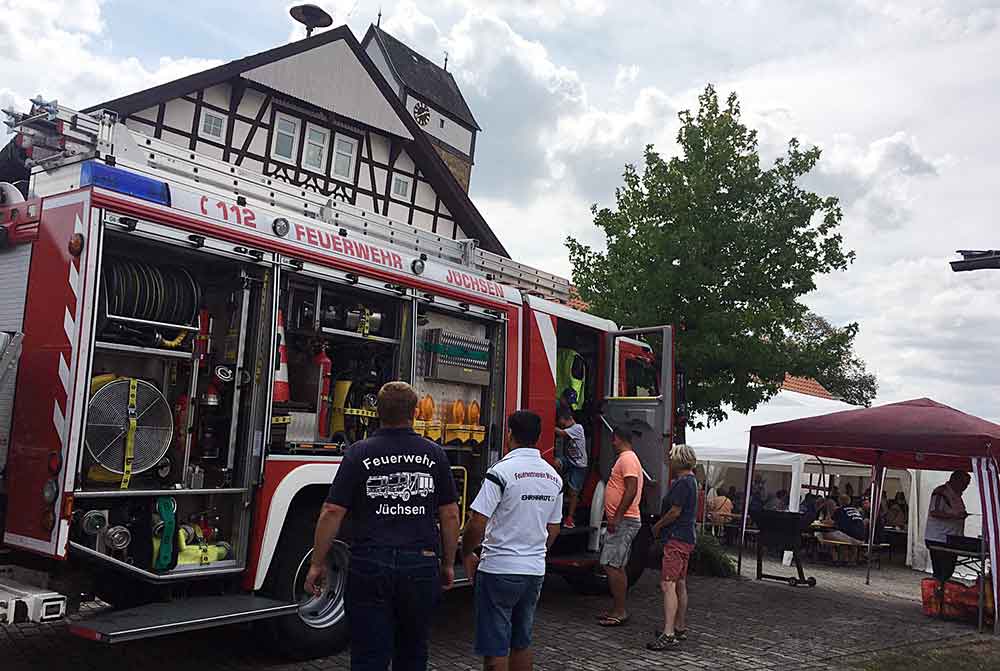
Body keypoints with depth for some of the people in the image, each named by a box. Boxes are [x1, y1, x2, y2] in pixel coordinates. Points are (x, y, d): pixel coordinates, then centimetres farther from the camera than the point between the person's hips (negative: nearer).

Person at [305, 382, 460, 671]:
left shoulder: (359, 453, -3)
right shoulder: (434, 454, 2)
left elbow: (332, 512, -6)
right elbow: (450, 515, 4)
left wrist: (317, 564, 3)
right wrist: (448, 564, 14)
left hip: (370, 566, -2)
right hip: (421, 566, 2)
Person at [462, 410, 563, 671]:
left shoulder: (501, 471, -16)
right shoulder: (554, 476, 5)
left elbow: (477, 524, -19)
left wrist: (467, 554, -2)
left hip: (499, 570, -6)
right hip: (536, 571, 6)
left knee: (495, 650, 4)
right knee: (522, 643, 19)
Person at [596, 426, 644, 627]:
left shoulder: (627, 459, -13)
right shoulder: (627, 458, 19)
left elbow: (631, 490, -23)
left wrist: (616, 517, -25)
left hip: (623, 521, -11)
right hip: (623, 522, 11)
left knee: (610, 565, -10)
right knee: (617, 567, 14)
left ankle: (619, 612, -6)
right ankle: (618, 610, 19)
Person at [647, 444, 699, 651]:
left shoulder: (682, 482, -15)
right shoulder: (690, 480, 17)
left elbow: (675, 511, -19)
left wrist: (658, 526, -4)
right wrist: (662, 525, 14)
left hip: (676, 539, -11)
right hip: (685, 538, 11)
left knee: (668, 584, -16)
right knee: (680, 584, 18)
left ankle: (668, 634, -21)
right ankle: (680, 628, 28)